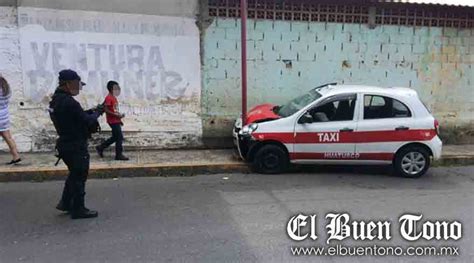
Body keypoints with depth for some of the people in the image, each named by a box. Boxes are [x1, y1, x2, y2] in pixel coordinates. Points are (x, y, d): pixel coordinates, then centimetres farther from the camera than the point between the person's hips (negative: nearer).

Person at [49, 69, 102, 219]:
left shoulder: (55, 100, 7)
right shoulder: (69, 102, -23)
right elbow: (87, 121, -20)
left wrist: (88, 113, 4)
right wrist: (96, 113, -1)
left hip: (65, 143, 10)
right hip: (76, 146, -10)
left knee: (74, 174, 23)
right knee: (79, 177, 3)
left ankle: (65, 203, 31)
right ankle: (78, 209, 12)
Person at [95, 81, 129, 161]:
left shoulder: (114, 97, 14)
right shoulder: (109, 98, -15)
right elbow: (106, 110, -21)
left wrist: (119, 116, 13)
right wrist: (116, 115, -23)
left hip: (116, 121, 10)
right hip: (113, 121, -10)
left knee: (115, 137, 17)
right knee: (119, 137, -5)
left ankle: (100, 147, 27)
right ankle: (119, 155, 4)